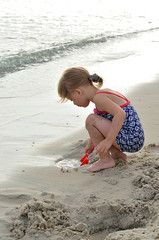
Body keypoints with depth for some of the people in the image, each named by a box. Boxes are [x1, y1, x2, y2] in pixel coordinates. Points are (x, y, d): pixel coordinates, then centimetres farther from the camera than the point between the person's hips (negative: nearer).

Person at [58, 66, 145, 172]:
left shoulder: (99, 97, -17)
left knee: (91, 120, -17)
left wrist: (108, 141, -33)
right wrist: (91, 143, 40)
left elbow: (120, 114, -32)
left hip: (132, 140, -10)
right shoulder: (103, 93, 15)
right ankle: (116, 153, 16)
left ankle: (106, 160, -6)